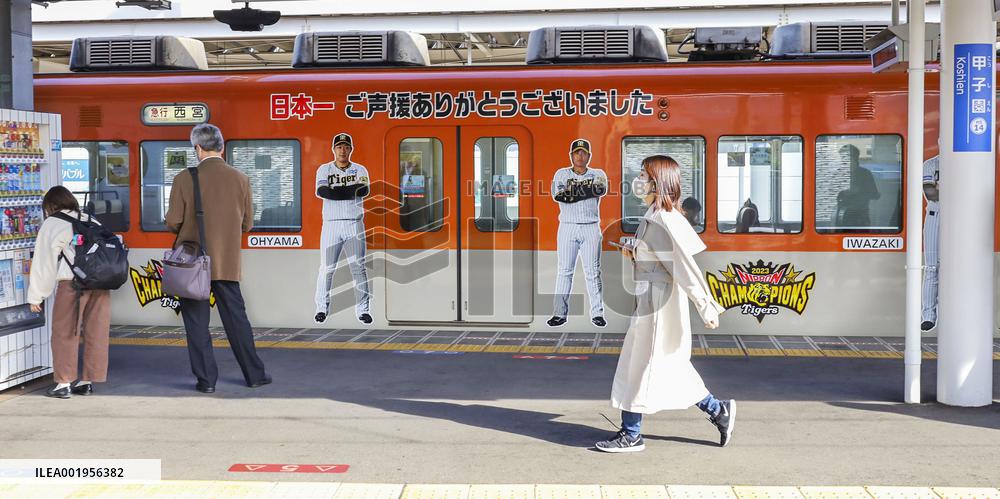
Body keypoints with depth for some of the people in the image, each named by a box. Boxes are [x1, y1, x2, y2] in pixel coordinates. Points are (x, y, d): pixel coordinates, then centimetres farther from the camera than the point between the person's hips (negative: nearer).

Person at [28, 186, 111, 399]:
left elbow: (43, 261, 9)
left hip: (72, 283, -5)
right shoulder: (92, 221, 26)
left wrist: (35, 296, 12)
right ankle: (87, 381, 17)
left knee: (65, 333, 5)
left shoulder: (51, 224, 11)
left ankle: (64, 383, 5)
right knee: (96, 333, 10)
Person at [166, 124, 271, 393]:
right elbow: (247, 224, 5)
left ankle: (206, 379, 9)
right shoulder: (240, 179, -1)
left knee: (197, 322, 6)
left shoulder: (184, 179, -9)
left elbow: (173, 222, -8)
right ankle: (254, 374, 17)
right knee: (236, 319, 12)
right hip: (227, 262, 3)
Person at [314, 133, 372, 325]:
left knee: (358, 268, 0)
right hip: (331, 224, -1)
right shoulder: (324, 169, 6)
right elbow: (321, 191, -13)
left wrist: (335, 190, -16)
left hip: (354, 224, 1)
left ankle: (362, 309, 6)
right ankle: (322, 307, 11)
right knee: (326, 268, 0)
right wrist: (350, 190, -17)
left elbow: (364, 190, -13)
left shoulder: (360, 170, 7)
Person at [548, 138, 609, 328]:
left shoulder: (598, 175, 7)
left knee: (593, 271, 1)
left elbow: (601, 189, -16)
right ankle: (560, 313, 2)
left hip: (591, 228, 0)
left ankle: (597, 313, 6)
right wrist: (587, 191, -15)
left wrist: (572, 191, -17)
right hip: (567, 227, 0)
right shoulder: (562, 174, 6)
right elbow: (557, 194, -14)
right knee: (564, 270, 0)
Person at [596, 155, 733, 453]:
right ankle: (718, 411, 23)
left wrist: (706, 307, -21)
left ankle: (631, 435, 9)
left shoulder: (665, 219, -17)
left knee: (640, 365, -1)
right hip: (650, 298, 10)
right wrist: (634, 255, 6)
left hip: (658, 301, -10)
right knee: (671, 367, 15)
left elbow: (685, 265, -20)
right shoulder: (655, 217, 12)